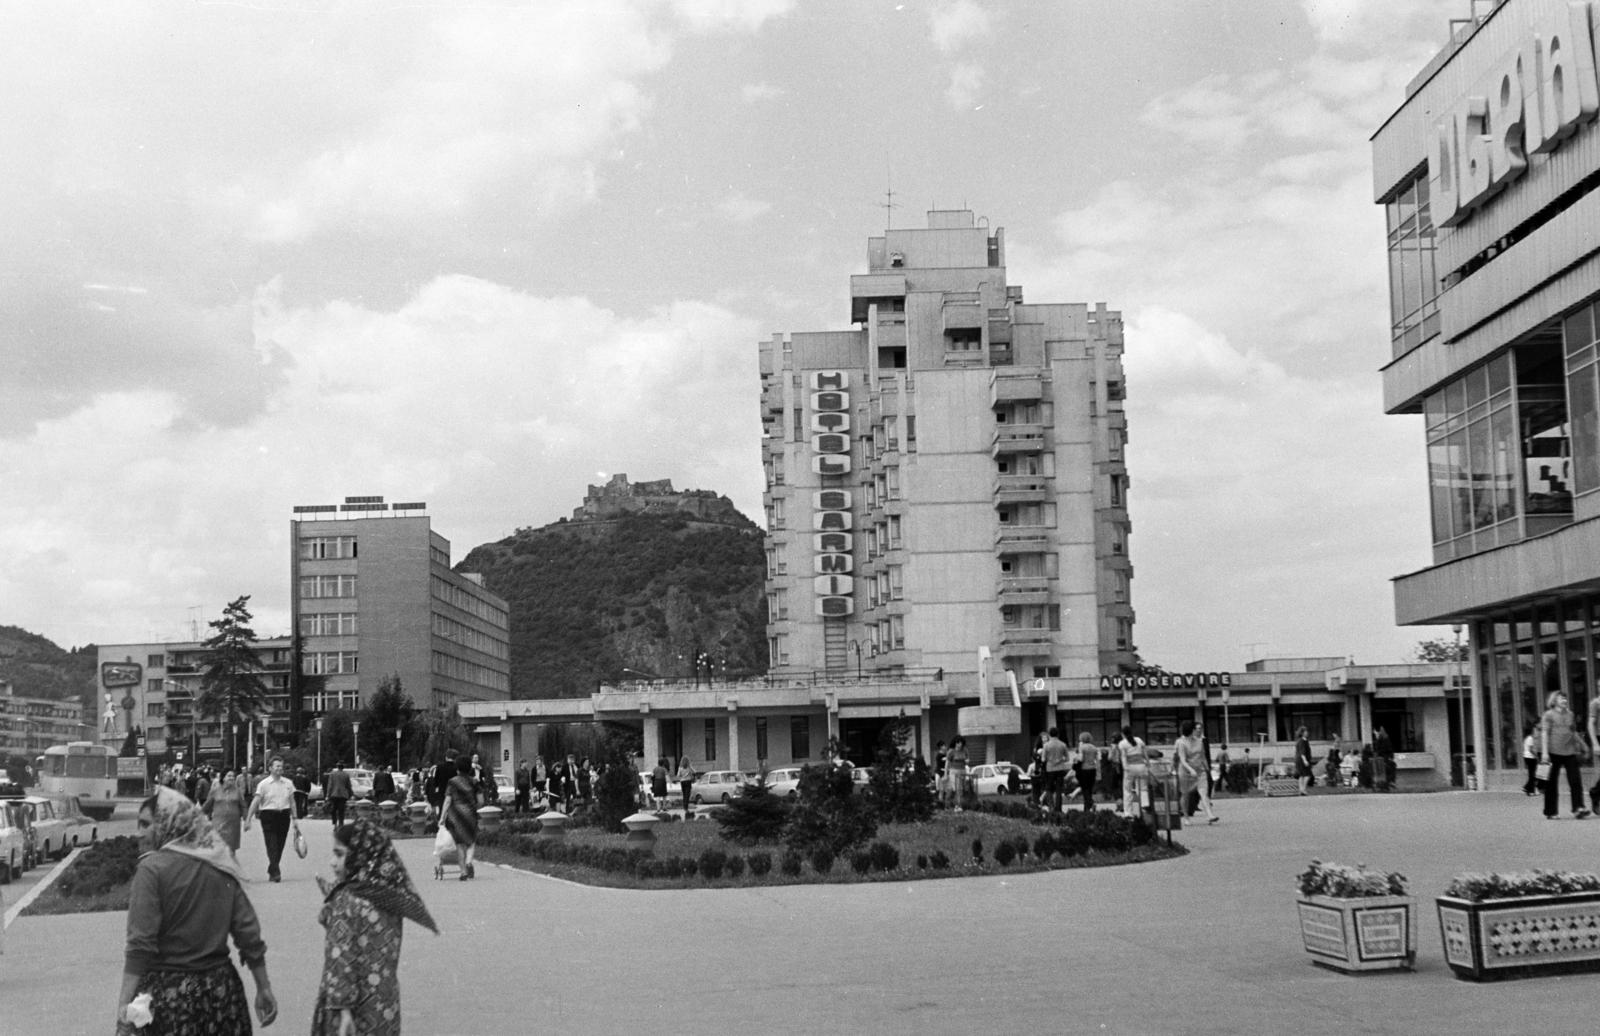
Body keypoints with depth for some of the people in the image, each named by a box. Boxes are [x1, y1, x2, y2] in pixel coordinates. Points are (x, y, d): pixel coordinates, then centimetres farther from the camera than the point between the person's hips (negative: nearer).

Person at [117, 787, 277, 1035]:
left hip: (167, 990, -5)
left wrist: (124, 1003, -19)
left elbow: (140, 945, -17)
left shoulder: (152, 869, -9)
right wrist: (264, 989, 11)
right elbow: (249, 934, 5)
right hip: (220, 988, 5)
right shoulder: (221, 867, 6)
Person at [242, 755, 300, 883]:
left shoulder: (288, 783, 9)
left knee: (280, 846, 7)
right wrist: (248, 819, -10)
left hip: (284, 816, 4)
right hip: (268, 816, -4)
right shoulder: (264, 784, -3)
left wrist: (294, 819, 13)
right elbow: (255, 802, -5)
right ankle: (275, 872, -12)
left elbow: (292, 802, 15)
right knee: (272, 846, -10)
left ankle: (271, 872, 22)